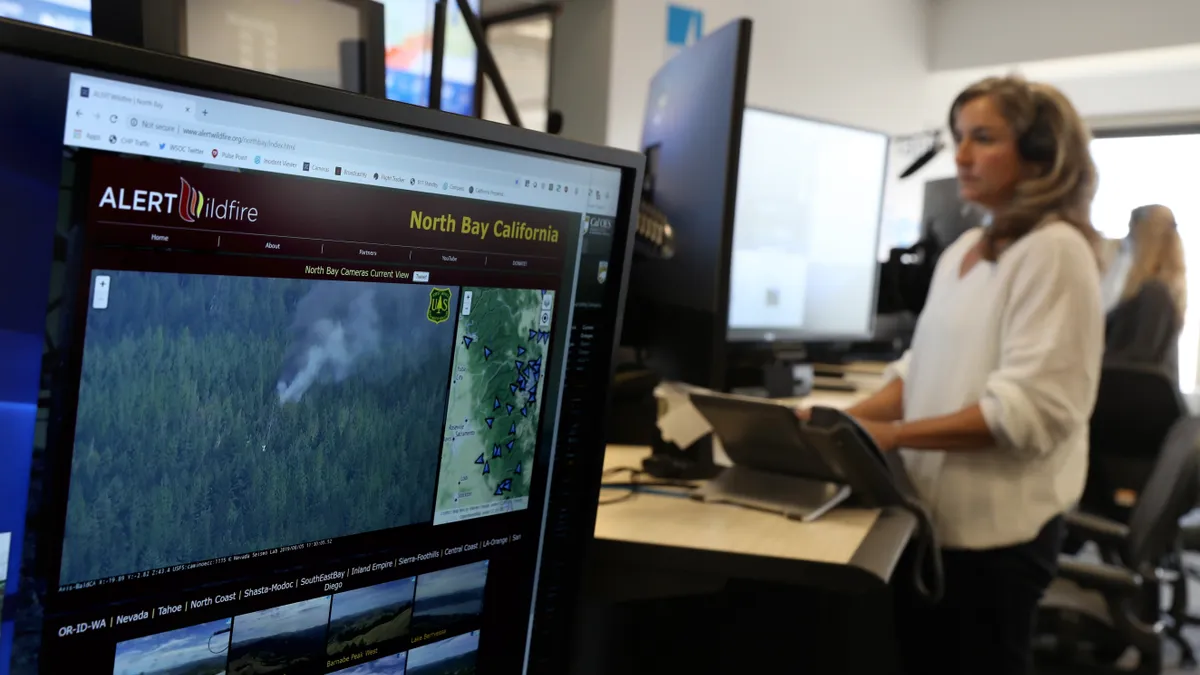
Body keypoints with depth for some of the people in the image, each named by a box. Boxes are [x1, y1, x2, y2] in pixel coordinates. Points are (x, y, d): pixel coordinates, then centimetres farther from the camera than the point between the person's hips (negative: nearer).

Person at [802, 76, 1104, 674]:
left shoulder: (1053, 250, -13)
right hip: (933, 512, 8)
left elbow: (1030, 406, -21)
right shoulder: (962, 251, 12)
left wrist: (894, 434, -24)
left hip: (995, 528, -8)